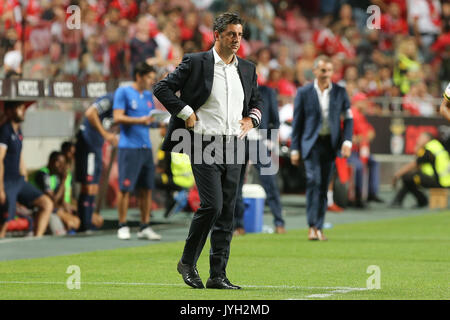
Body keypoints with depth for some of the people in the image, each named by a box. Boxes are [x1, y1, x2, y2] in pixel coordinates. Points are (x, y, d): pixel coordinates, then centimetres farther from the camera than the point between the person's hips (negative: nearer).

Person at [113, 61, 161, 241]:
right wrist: (140, 120, -21)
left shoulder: (148, 95, 17)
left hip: (145, 147, 7)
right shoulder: (123, 92, -3)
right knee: (125, 188, -6)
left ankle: (145, 228, 9)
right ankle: (122, 227, 0)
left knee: (146, 189, 5)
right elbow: (118, 117, -11)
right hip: (129, 147, -7)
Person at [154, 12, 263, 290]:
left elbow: (257, 100, 28)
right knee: (212, 205, -16)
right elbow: (162, 88, -3)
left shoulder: (247, 69, 13)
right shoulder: (196, 63, -3)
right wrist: (187, 113, -9)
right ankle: (188, 262, 3)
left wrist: (252, 119, 8)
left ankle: (218, 276, 7)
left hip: (233, 147, 6)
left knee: (227, 214, 3)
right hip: (205, 144, -5)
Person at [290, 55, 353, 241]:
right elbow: (297, 122, 4)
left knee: (324, 186, 4)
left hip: (330, 144, 2)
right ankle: (312, 226, -18)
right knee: (313, 180, -17)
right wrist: (295, 149, 0)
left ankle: (319, 228, 11)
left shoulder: (340, 92, 6)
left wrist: (347, 141, -4)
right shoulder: (304, 93, 2)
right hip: (311, 142, -2)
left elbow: (348, 118, 10)